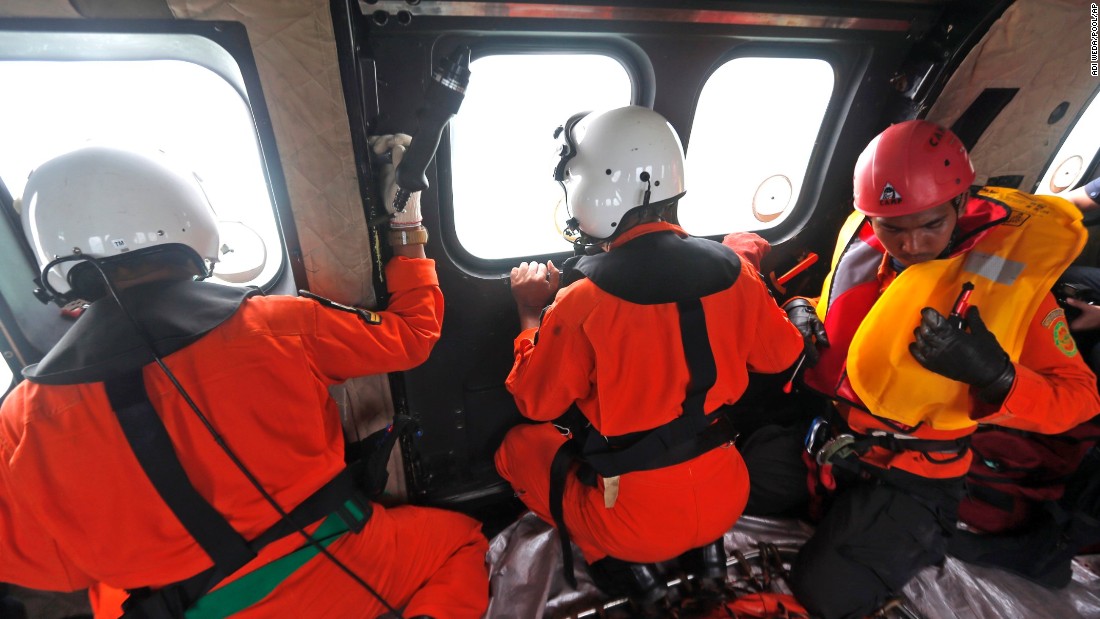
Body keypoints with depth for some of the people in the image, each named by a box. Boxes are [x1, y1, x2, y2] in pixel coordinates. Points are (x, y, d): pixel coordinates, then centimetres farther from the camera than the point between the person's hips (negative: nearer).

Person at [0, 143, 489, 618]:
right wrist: (406, 230, 7)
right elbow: (412, 333, -4)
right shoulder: (279, 327, -18)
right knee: (459, 539, 21)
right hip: (339, 572, -2)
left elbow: (39, 565, 3)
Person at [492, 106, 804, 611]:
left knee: (518, 446, 15)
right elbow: (781, 357, 6)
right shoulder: (731, 269, -10)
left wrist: (530, 313, 1)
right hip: (725, 501, 5)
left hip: (636, 522, -4)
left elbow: (534, 402, -10)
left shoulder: (583, 301, -25)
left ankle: (620, 565, 10)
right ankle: (703, 547, 22)